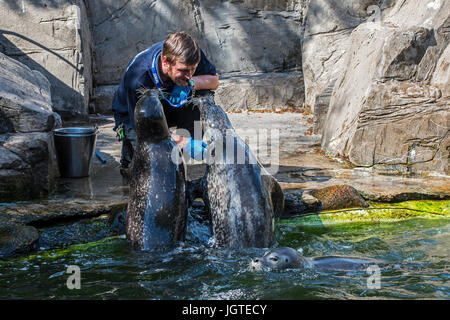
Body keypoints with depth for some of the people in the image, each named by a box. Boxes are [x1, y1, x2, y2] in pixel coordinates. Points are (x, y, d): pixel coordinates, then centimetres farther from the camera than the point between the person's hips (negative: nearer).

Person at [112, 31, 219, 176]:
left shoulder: (186, 57, -25)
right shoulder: (138, 78, -38)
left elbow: (214, 80, -11)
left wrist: (191, 82, -35)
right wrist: (184, 143, -42)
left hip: (168, 106, 5)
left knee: (205, 94, -23)